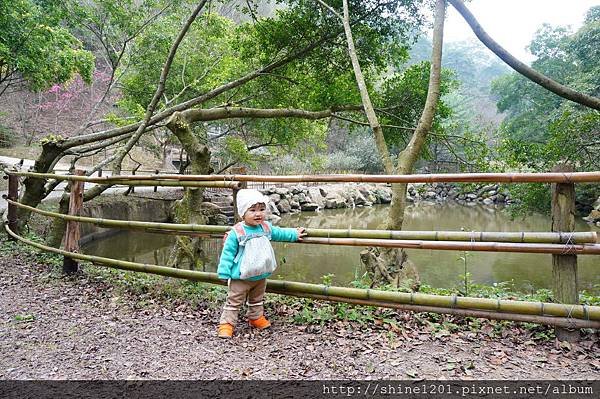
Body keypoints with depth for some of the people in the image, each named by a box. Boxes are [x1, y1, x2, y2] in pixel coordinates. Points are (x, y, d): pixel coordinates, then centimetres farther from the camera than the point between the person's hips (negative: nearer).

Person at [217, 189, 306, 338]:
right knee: (233, 302, 3)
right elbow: (228, 253, -17)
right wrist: (224, 273, -18)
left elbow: (279, 233, 18)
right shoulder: (236, 232, -21)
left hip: (261, 276, 6)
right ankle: (226, 324, 14)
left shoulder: (267, 228, -2)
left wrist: (295, 234, 23)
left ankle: (256, 318, 44)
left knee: (257, 300, 25)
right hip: (241, 277, -6)